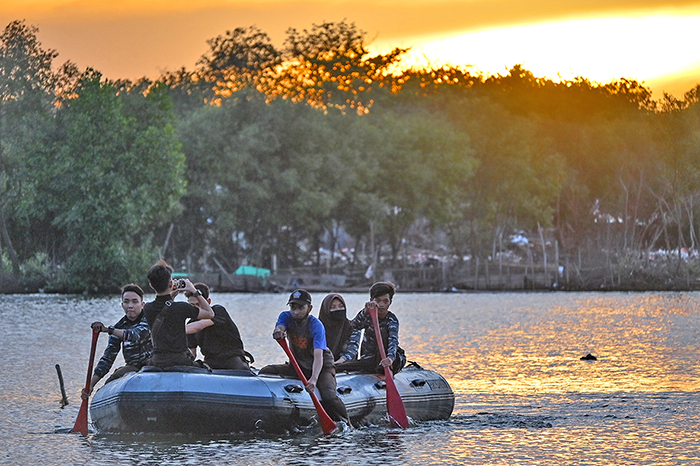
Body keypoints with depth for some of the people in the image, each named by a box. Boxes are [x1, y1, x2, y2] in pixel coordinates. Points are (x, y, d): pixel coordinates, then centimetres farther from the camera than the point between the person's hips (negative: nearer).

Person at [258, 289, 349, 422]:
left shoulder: (316, 325, -23)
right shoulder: (286, 317, -8)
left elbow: (318, 356, -34)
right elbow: (280, 327, -31)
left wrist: (314, 379, -51)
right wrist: (278, 331, -59)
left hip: (322, 368, -5)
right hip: (297, 366, 5)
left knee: (329, 398, -31)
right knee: (265, 372, -11)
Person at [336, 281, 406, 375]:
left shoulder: (392, 320, -16)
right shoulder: (369, 314, -5)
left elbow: (393, 340, -35)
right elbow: (354, 326, -27)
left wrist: (390, 358, -58)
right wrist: (365, 312, -47)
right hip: (369, 357, 3)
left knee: (382, 332, -30)